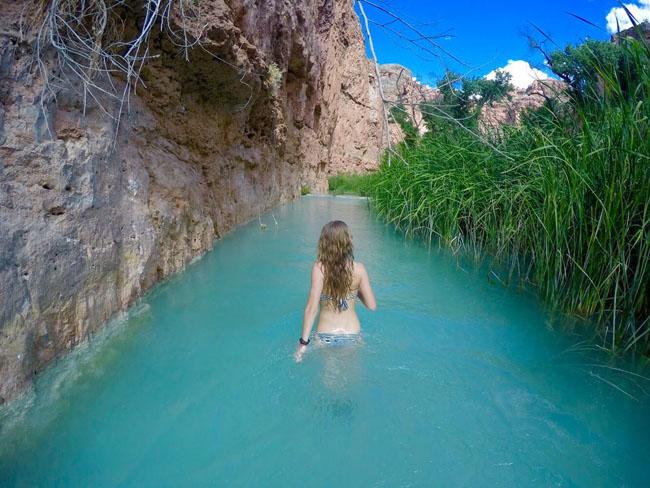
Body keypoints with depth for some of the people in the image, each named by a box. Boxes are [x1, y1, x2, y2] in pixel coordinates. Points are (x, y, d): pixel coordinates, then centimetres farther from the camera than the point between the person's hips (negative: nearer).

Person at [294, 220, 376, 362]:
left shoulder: (319, 268, -16)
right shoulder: (359, 269, -10)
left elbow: (311, 308, -19)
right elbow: (372, 305, -3)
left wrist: (303, 341, -13)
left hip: (325, 336, -1)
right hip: (352, 334, 1)